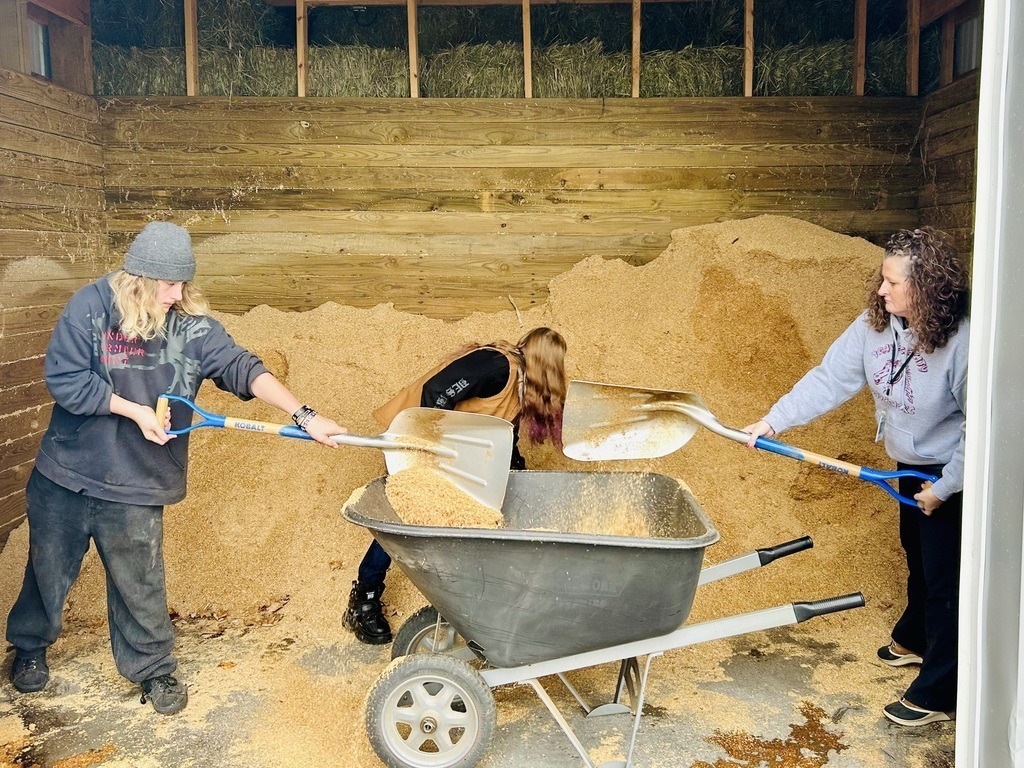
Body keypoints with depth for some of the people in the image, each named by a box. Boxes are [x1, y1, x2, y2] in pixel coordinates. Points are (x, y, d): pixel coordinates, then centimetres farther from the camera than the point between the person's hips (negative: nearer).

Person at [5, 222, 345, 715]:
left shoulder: (191, 326, -9)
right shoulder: (90, 307, -12)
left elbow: (243, 369, -18)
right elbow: (65, 380, -13)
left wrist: (304, 416, -29)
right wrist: (136, 411, -17)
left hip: (135, 484, 0)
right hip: (66, 471, 0)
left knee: (139, 583, 7)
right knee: (49, 568, 18)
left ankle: (153, 669, 27)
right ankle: (29, 647, 44)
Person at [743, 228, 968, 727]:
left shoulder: (963, 341, -31)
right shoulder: (876, 324, -13)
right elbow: (829, 378, -11)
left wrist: (946, 487, -18)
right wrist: (774, 420, -17)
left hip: (953, 473, -7)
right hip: (910, 464, 7)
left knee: (943, 575, 1)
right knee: (916, 553, 25)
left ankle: (936, 694, 15)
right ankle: (913, 639, 50)